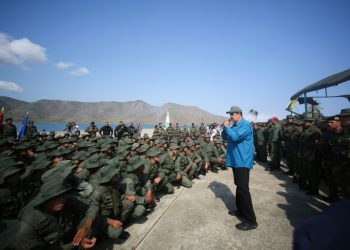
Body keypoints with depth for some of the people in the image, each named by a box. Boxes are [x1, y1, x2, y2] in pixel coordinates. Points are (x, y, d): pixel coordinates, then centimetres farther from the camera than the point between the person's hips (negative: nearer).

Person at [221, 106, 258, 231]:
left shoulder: (245, 125, -15)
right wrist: (226, 127, -1)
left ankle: (251, 220, -4)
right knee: (239, 186, 18)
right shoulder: (234, 125, 14)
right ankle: (241, 210, 32)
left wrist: (227, 127, -13)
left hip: (242, 161, -10)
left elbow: (235, 137, -28)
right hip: (236, 160, 10)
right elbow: (224, 137, 16)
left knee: (243, 188, -11)